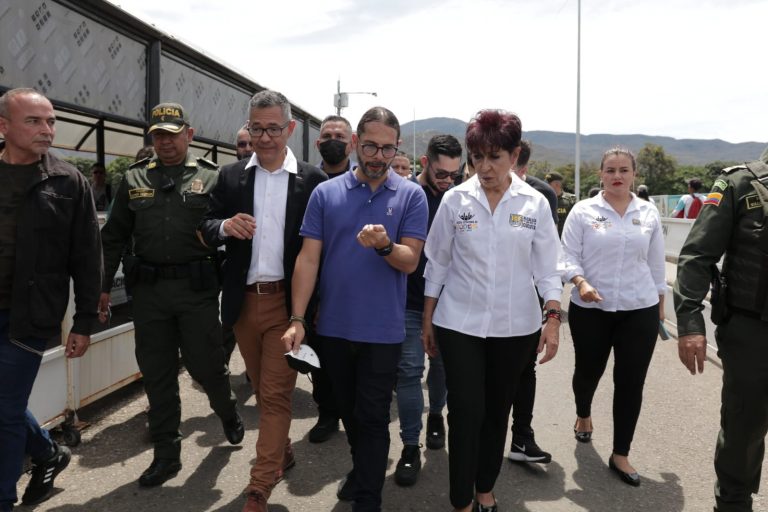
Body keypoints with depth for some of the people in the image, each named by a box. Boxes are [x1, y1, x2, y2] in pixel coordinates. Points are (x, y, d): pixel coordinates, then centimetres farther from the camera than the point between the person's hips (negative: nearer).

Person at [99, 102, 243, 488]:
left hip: (197, 288, -3)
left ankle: (228, 413, 38)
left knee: (205, 364, 5)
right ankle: (166, 454, 24)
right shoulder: (133, 180, 9)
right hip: (148, 290, 3)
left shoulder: (210, 177, 1)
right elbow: (114, 236, 12)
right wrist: (103, 286, 10)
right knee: (157, 373, 9)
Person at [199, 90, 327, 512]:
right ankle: (282, 452, 40)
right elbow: (205, 230, 5)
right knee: (263, 390, 18)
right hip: (244, 301, 4)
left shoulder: (312, 180, -4)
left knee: (275, 394, 0)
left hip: (287, 301, -4)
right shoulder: (230, 176, 5)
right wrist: (224, 226, -19)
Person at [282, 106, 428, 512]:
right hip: (333, 326, 3)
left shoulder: (411, 196, -4)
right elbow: (308, 258, -3)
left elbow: (410, 262, -9)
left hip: (382, 329, -3)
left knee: (372, 418, 7)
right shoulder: (325, 193, 0)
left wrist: (384, 245, -30)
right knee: (348, 410, 21)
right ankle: (363, 470, 44)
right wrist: (297, 319, -9)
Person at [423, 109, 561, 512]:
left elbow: (546, 268, 1)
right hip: (459, 323, -1)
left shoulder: (535, 204, -1)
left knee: (497, 411, 14)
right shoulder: (455, 200, -3)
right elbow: (437, 263, 2)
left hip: (515, 326, 2)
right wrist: (427, 320, 4)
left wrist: (552, 317, -9)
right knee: (465, 412, -4)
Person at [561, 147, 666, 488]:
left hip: (639, 311, 2)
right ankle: (583, 415, 48)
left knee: (631, 383, 3)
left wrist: (660, 305, 15)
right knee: (588, 371, 15)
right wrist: (580, 282, -23)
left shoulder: (649, 213, 5)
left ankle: (620, 454, 19)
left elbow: (656, 264, 12)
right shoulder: (583, 211, -3)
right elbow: (568, 256, -4)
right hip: (590, 310, -1)